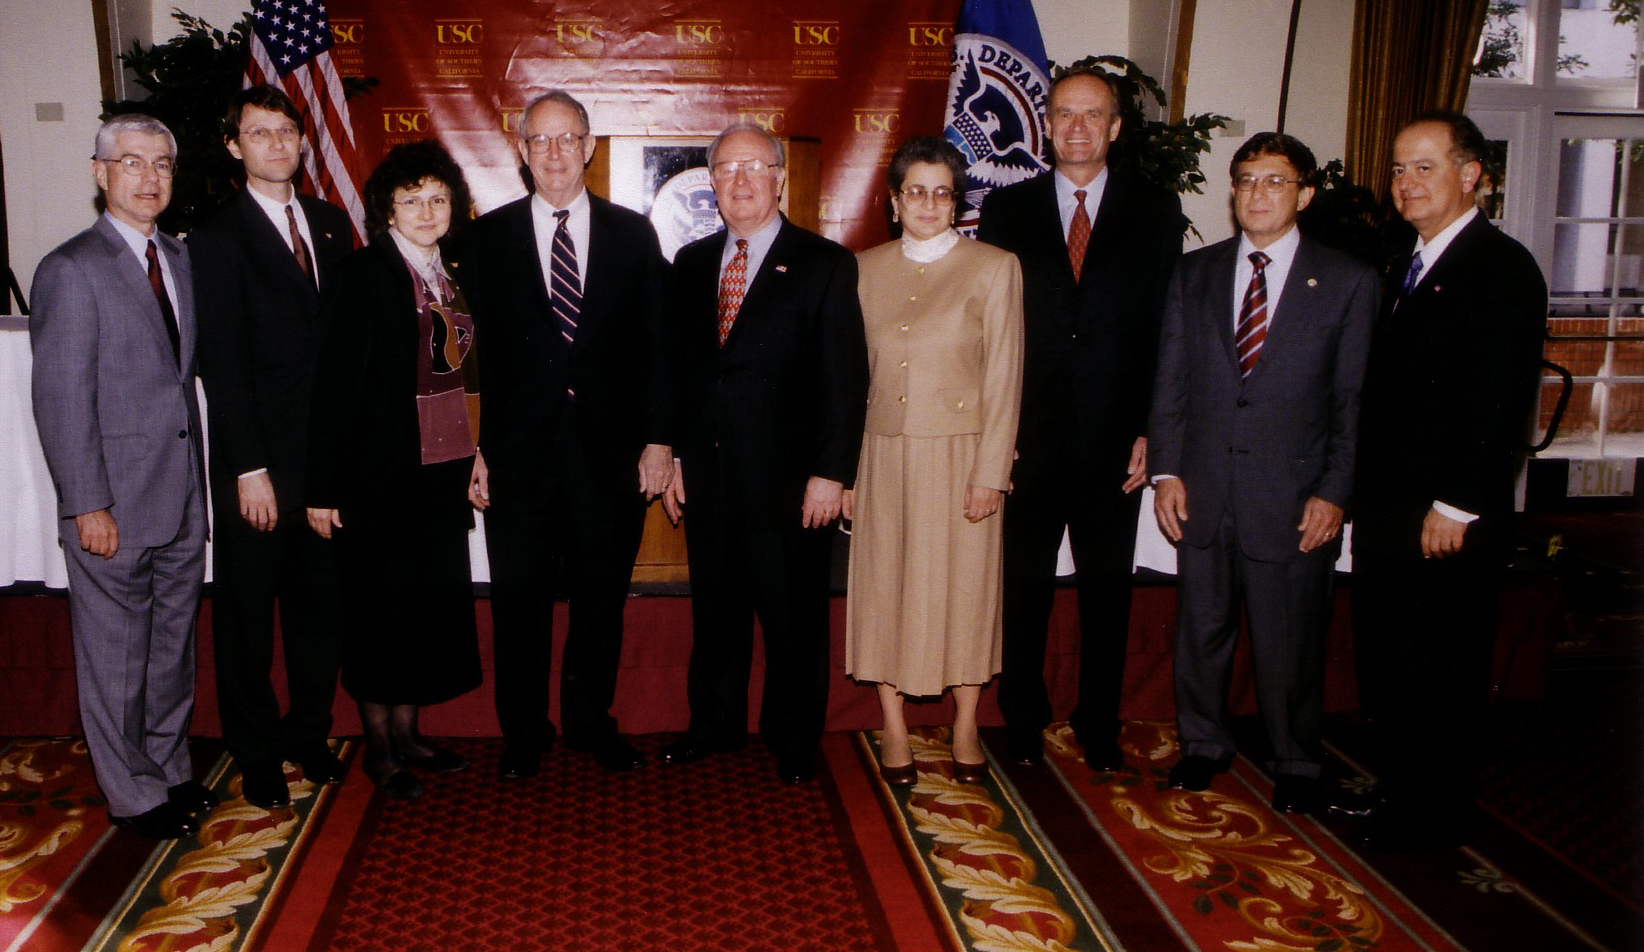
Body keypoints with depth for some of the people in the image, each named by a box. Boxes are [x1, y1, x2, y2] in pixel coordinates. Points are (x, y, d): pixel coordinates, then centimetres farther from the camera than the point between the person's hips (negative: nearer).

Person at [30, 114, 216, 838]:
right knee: (117, 655, 6)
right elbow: (60, 400, -12)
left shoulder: (179, 259, 11)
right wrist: (88, 505, -15)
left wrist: (199, 479, 8)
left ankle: (171, 769, 33)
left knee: (174, 643, 17)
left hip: (182, 497, 7)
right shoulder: (72, 269, -10)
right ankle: (134, 794, 21)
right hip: (115, 504, -6)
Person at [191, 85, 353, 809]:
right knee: (248, 612, 8)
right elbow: (222, 364, -9)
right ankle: (256, 754, 24)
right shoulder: (216, 238, -5)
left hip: (329, 454, 4)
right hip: (258, 464, -4)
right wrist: (249, 469, -13)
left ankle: (309, 732, 30)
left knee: (320, 602, 13)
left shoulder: (331, 224, 11)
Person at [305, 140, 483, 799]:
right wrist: (323, 489, -16)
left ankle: (408, 736, 29)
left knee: (431, 603, 13)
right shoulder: (362, 275, -11)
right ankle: (379, 749, 22)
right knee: (380, 608, 6)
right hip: (380, 473, -7)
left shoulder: (449, 274, 9)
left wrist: (472, 449, 10)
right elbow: (332, 385, -15)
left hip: (442, 471, 7)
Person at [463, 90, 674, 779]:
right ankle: (523, 732, 25)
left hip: (610, 448, 1)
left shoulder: (633, 234, 6)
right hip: (519, 450, 0)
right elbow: (473, 347, 2)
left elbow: (656, 344, 5)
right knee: (519, 599, 8)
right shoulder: (488, 237, 5)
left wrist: (658, 438, -2)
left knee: (602, 593, 11)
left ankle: (592, 722, 29)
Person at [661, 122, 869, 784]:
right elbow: (677, 368, 14)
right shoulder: (690, 263, 12)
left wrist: (830, 473, -12)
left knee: (793, 618, 6)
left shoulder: (824, 265, -3)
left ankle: (793, 741, 24)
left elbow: (845, 378, -7)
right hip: (707, 476, 4)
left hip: (786, 481, -4)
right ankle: (716, 724, 32)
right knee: (714, 612, 15)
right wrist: (672, 456, 8)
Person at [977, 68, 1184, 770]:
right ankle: (1022, 718, 24)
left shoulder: (1156, 212, 6)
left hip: (1114, 440, 1)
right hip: (1029, 437, 0)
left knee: (1108, 586, 10)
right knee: (1024, 584, 7)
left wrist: (1149, 431, -4)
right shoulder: (1006, 209, 6)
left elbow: (1167, 328, 3)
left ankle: (1099, 724, 25)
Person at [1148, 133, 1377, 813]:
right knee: (1201, 628, 13)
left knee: (1291, 642, 6)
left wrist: (1334, 493, -8)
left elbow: (1354, 398, -2)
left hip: (1293, 495, -2)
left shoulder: (1348, 282, 1)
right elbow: (1169, 380, 7)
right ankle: (1203, 744, 33)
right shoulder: (1194, 273, 8)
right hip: (1204, 490, 3)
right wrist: (1166, 470, -1)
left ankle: (1297, 765, 27)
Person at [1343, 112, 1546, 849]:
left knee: (1438, 674, 4)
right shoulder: (1407, 269, 17)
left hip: (1449, 522, -8)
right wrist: (1363, 492, 10)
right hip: (1386, 513, 8)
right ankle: (1397, 791, 30)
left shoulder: (1502, 269, -11)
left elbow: (1501, 401, -18)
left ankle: (1432, 816, 19)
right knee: (1382, 665, 15)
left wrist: (1456, 506, -20)